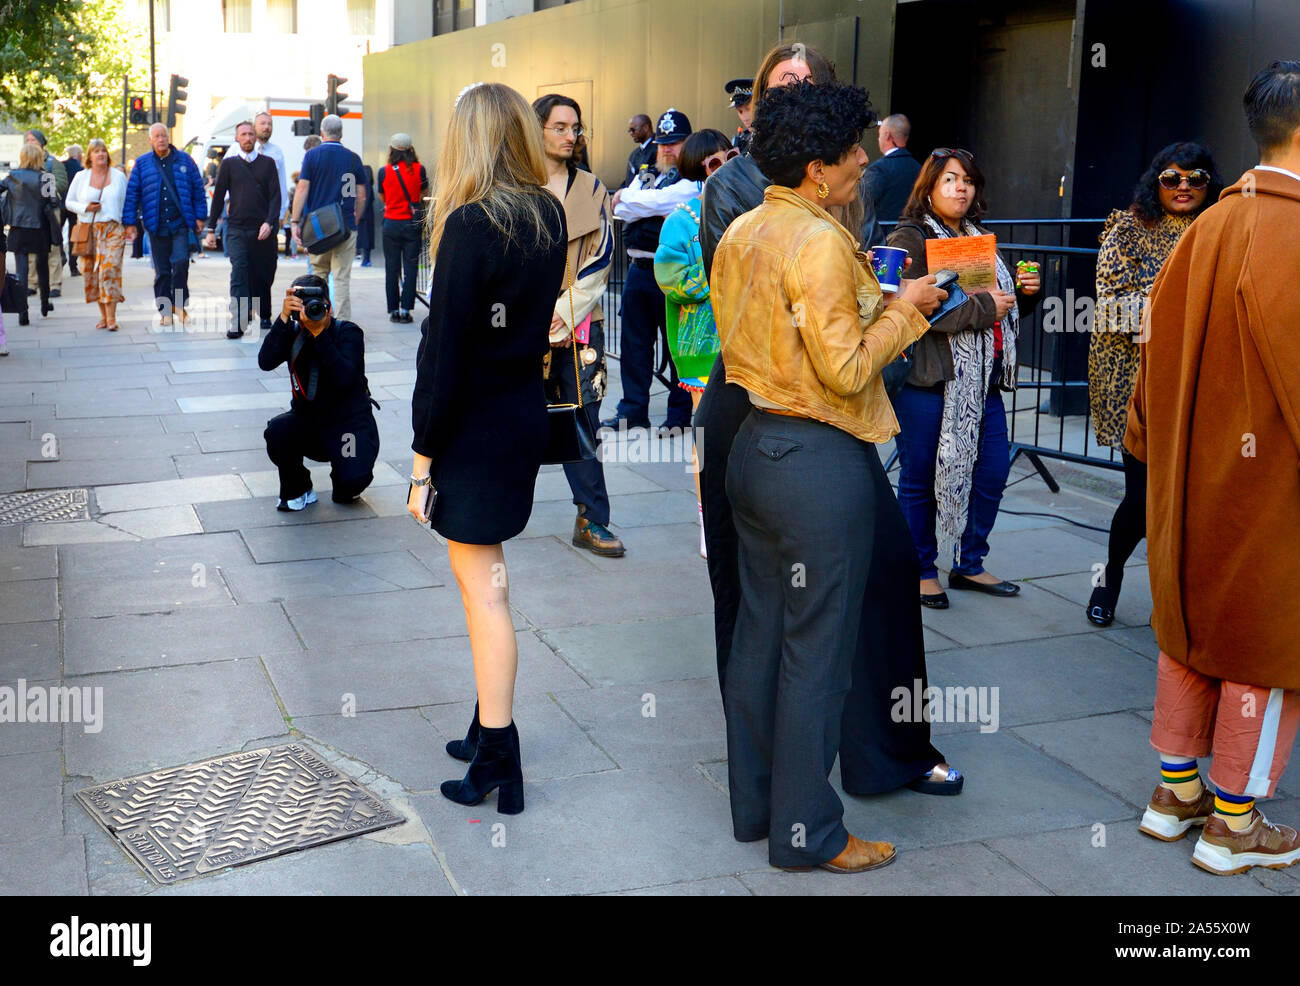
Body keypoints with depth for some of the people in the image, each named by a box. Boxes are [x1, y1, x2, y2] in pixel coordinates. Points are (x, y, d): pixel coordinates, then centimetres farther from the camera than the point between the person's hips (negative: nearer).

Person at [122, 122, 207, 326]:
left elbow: (198, 190, 9)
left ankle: (179, 304, 1)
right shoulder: (142, 164, 7)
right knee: (161, 270, 4)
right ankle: (165, 310, 11)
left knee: (181, 262, -15)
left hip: (180, 223, -1)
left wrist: (200, 217, 4)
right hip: (156, 225, 1)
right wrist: (130, 223, 1)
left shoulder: (184, 161, 7)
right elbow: (132, 194, 6)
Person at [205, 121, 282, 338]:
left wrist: (269, 222, -11)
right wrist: (211, 228, 8)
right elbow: (218, 196, 11)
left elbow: (275, 196, 3)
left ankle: (264, 316, 27)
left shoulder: (267, 163, 9)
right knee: (239, 273, -13)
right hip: (237, 228, -1)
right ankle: (238, 323, -19)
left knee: (263, 275, 8)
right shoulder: (229, 164, 9)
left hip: (263, 230, 1)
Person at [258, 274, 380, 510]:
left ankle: (344, 487, 15)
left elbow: (344, 379, -27)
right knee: (277, 431, -29)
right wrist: (283, 317, -27)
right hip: (308, 418, 3)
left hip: (349, 420, -3)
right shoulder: (293, 333, -1)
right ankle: (298, 490, 0)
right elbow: (266, 362, -20)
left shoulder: (348, 332, -10)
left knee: (354, 478, -27)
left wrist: (319, 333, -32)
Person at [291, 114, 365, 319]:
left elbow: (302, 190, -5)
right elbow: (361, 197, 5)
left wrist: (296, 222, -4)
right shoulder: (353, 158, 4)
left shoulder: (312, 155, 0)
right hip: (346, 226, 0)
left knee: (318, 275, 12)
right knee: (342, 278, 0)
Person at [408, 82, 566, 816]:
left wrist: (424, 457, -12)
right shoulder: (551, 217, 3)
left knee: (482, 584, -1)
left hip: (476, 425, -8)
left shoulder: (470, 225, -19)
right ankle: (490, 725, 29)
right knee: (484, 574, 19)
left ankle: (499, 762, 6)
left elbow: (446, 351, -18)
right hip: (527, 412, 8)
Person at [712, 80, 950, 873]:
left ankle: (755, 803, 29)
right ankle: (808, 831, 14)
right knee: (818, 649, 2)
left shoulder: (739, 235, 9)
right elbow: (846, 369, -20)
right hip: (820, 461, -9)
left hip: (754, 446, 9)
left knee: (760, 634, 16)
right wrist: (904, 310, -6)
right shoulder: (820, 243, -18)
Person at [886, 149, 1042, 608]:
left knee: (993, 470, 8)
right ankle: (922, 571, 17)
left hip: (981, 380, 8)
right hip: (927, 379, -7)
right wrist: (982, 307, -16)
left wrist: (1025, 293, 6)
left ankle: (969, 565, 24)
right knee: (920, 478, 2)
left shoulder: (981, 240, 20)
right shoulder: (909, 239, -5)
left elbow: (1007, 306, 28)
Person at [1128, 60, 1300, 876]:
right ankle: (1233, 825, 20)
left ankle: (1175, 793, 31)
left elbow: (1163, 339, 9)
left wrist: (1152, 439, 18)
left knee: (1192, 630, 19)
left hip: (1195, 473, 8)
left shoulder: (1212, 226, 2)